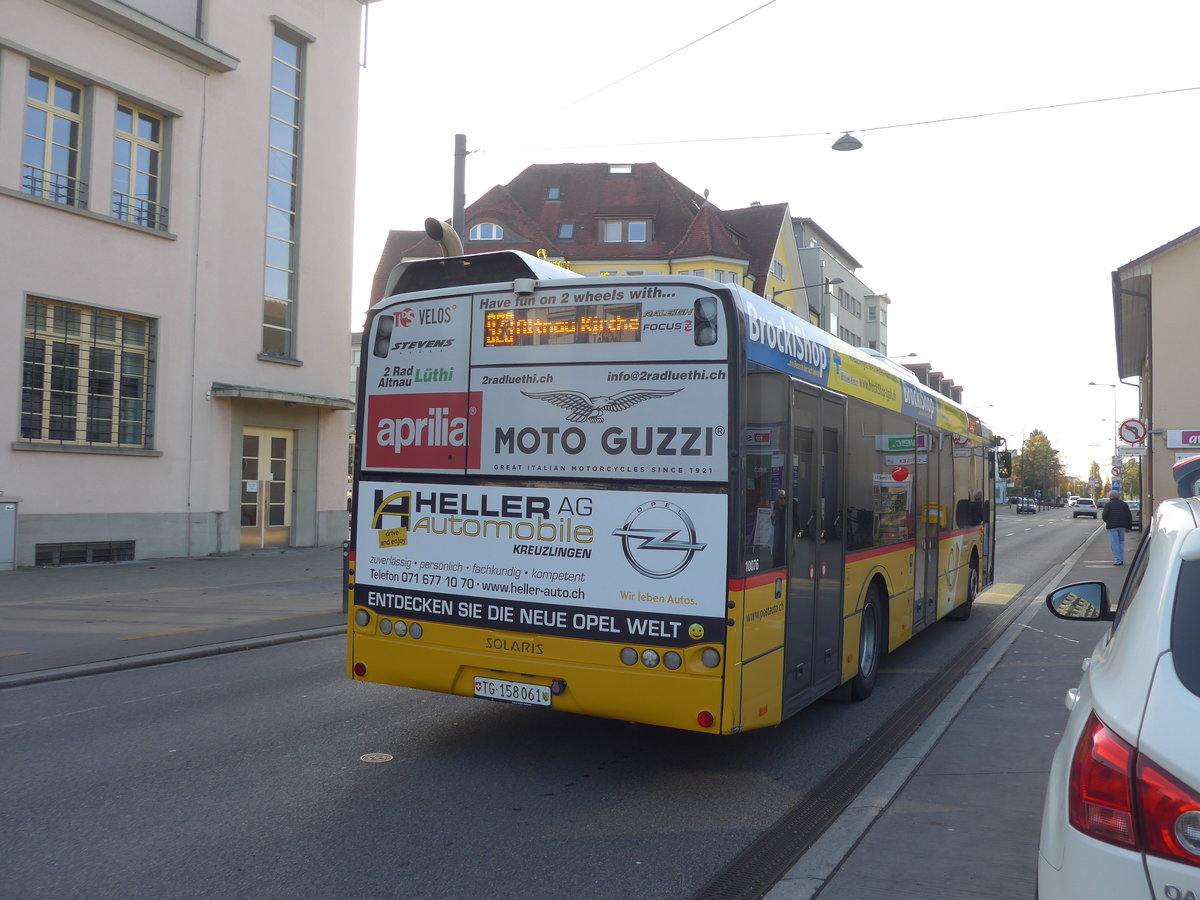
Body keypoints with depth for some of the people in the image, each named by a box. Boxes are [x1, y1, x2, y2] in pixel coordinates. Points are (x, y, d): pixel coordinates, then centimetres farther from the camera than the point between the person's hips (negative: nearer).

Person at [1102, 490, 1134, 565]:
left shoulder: (1108, 504, -4)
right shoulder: (1124, 504, 9)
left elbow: (1104, 516, -5)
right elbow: (1129, 516, 8)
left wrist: (1107, 522, 16)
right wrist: (1128, 527, 12)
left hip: (1112, 526, -5)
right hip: (1122, 526, 5)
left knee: (1114, 543, -3)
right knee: (1121, 542, 15)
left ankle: (1117, 560, -9)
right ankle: (1121, 560, 15)